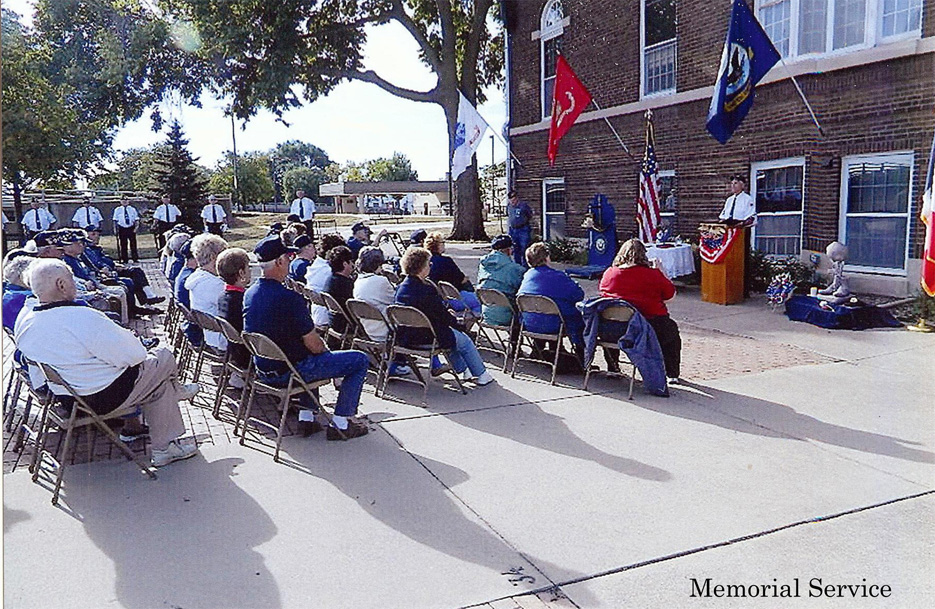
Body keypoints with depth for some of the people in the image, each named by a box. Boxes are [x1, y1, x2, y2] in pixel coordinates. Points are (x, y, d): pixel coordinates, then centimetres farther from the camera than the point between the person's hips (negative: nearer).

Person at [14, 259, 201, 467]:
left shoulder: (23, 321, -4)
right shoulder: (83, 318, -31)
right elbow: (133, 355, -25)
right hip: (102, 398, -9)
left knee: (158, 383, 26)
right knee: (164, 358, 12)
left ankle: (164, 449, 37)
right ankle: (176, 391, 45)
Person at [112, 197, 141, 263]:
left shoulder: (132, 209, 6)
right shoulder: (117, 210, 6)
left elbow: (136, 219, 6)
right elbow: (115, 220, 8)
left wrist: (136, 227, -4)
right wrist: (115, 229, 2)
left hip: (131, 228, 0)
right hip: (122, 228, 0)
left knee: (133, 244, 0)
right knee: (123, 245, 2)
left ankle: (135, 258, 6)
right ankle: (124, 259, 8)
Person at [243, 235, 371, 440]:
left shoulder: (249, 294, 0)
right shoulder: (289, 298, -26)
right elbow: (313, 344, -20)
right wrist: (325, 350, 4)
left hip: (263, 369, 9)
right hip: (288, 372, -9)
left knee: (312, 359, 38)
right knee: (360, 360, 2)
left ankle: (306, 417, 30)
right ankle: (340, 424, 7)